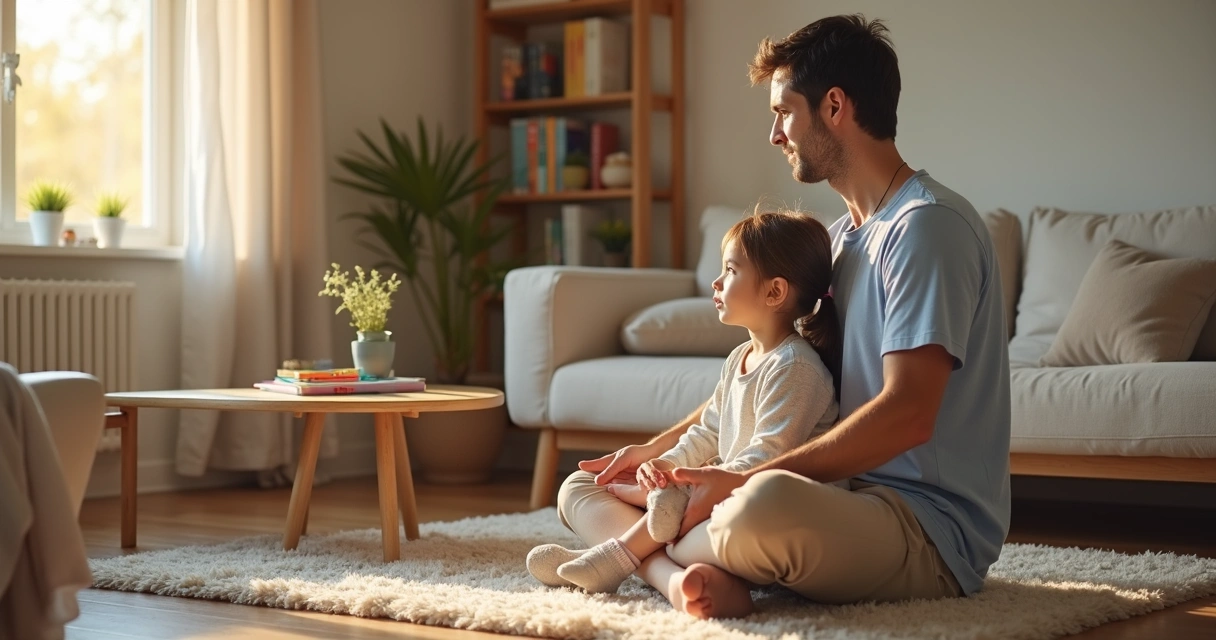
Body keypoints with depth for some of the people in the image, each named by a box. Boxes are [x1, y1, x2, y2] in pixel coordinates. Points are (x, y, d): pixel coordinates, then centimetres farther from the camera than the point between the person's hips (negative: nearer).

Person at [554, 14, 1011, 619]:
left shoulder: (928, 224, -13)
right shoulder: (841, 236, 18)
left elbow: (906, 414, -24)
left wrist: (743, 481, -23)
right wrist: (657, 449, 13)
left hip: (932, 529, -10)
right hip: (847, 501, 10)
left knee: (768, 503, -45)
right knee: (581, 490, 7)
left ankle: (646, 551, -14)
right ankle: (686, 578, -23)